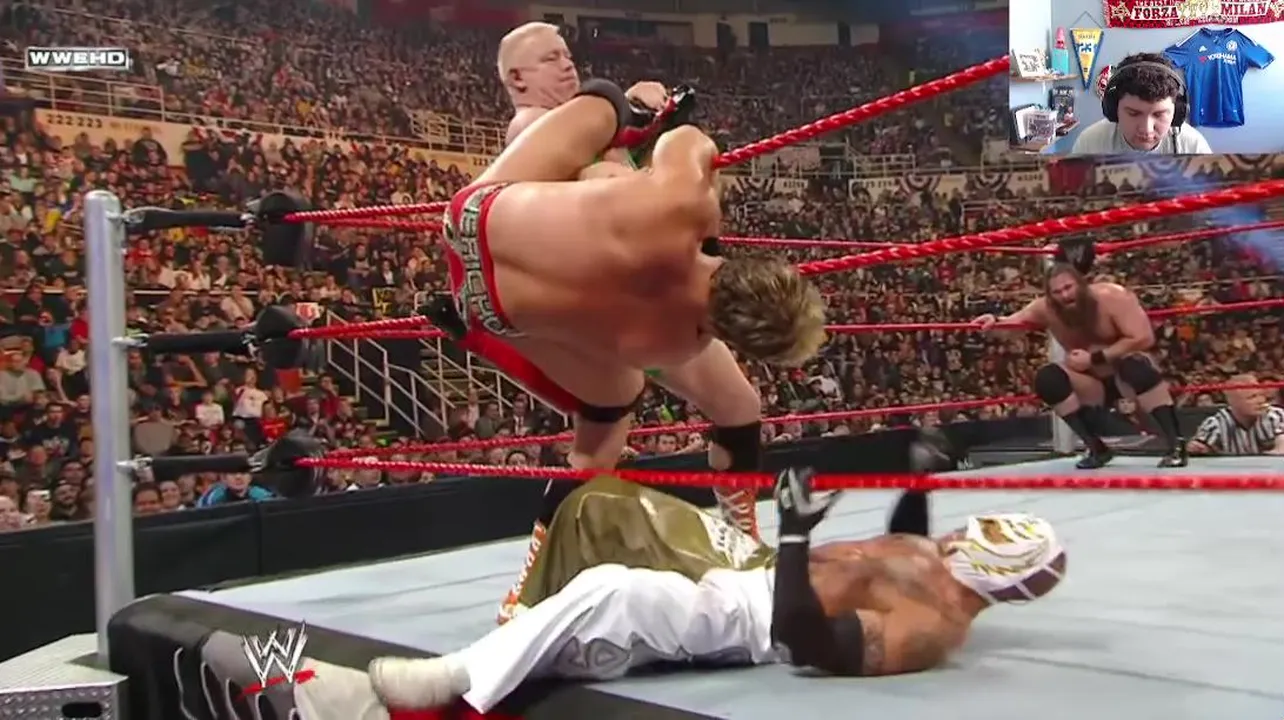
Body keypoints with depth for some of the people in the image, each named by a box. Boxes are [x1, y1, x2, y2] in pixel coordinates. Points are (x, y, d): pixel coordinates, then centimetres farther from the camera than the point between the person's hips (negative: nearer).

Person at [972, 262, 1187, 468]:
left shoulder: (1112, 297, -24)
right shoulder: (1047, 308, -12)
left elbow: (1144, 339, -28)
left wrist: (1096, 358, -28)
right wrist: (995, 321, -32)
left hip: (1129, 374, -4)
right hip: (1094, 384, 4)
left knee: (1134, 363, -39)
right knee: (1047, 378, -22)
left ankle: (1175, 444, -33)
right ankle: (1096, 448, -12)